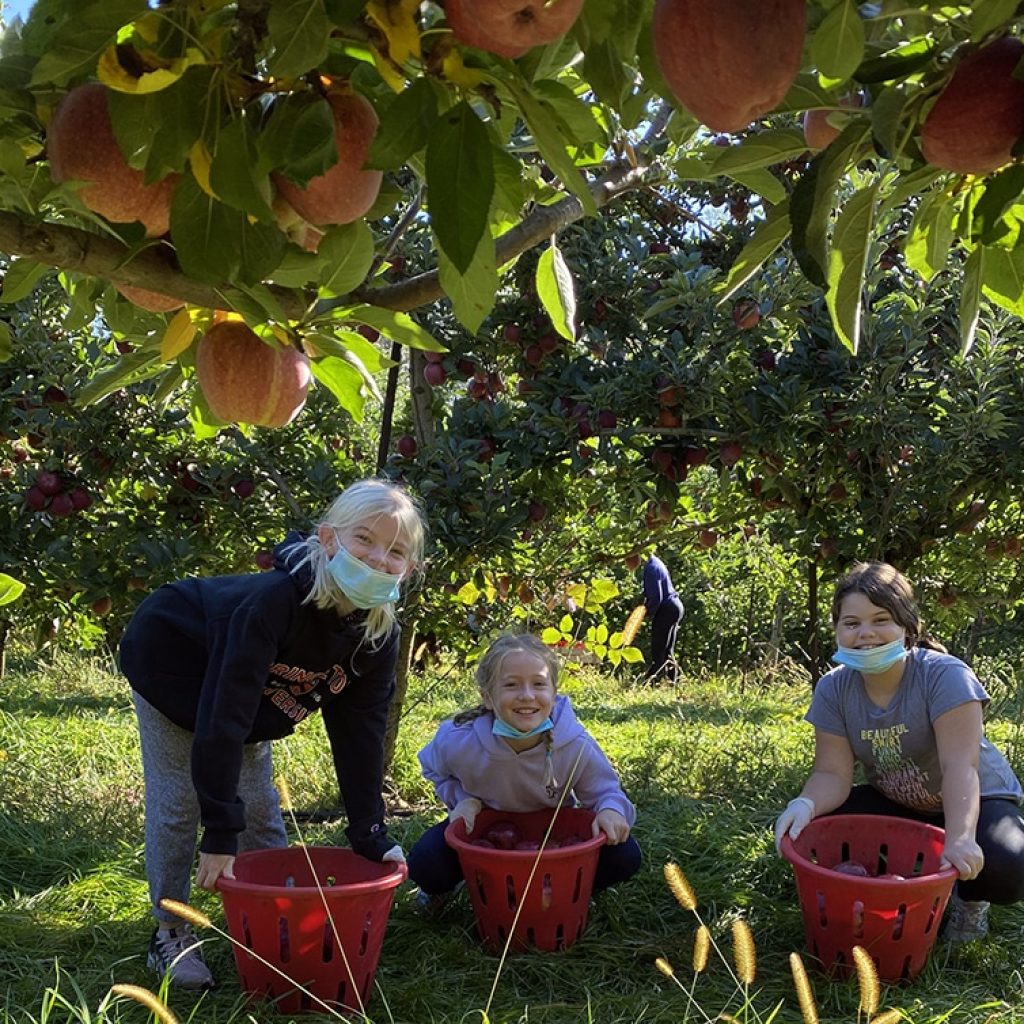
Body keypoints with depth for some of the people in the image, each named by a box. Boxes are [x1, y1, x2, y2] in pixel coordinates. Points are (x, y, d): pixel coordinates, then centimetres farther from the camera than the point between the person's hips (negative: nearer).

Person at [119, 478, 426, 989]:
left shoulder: (378, 637, -22)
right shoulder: (276, 600, -43)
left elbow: (359, 733, -14)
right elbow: (223, 714, -42)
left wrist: (371, 836, -17)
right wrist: (219, 832, -40)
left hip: (251, 684, 6)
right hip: (172, 666, -6)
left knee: (260, 807, 6)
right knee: (179, 803, -4)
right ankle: (169, 930, 12)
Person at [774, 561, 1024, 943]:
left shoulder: (946, 675, -26)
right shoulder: (833, 689, -13)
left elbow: (960, 765, -36)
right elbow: (833, 773, -18)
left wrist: (959, 839, -51)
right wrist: (805, 805, -41)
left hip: (973, 802, -4)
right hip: (896, 805, 4)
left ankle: (969, 899, 5)